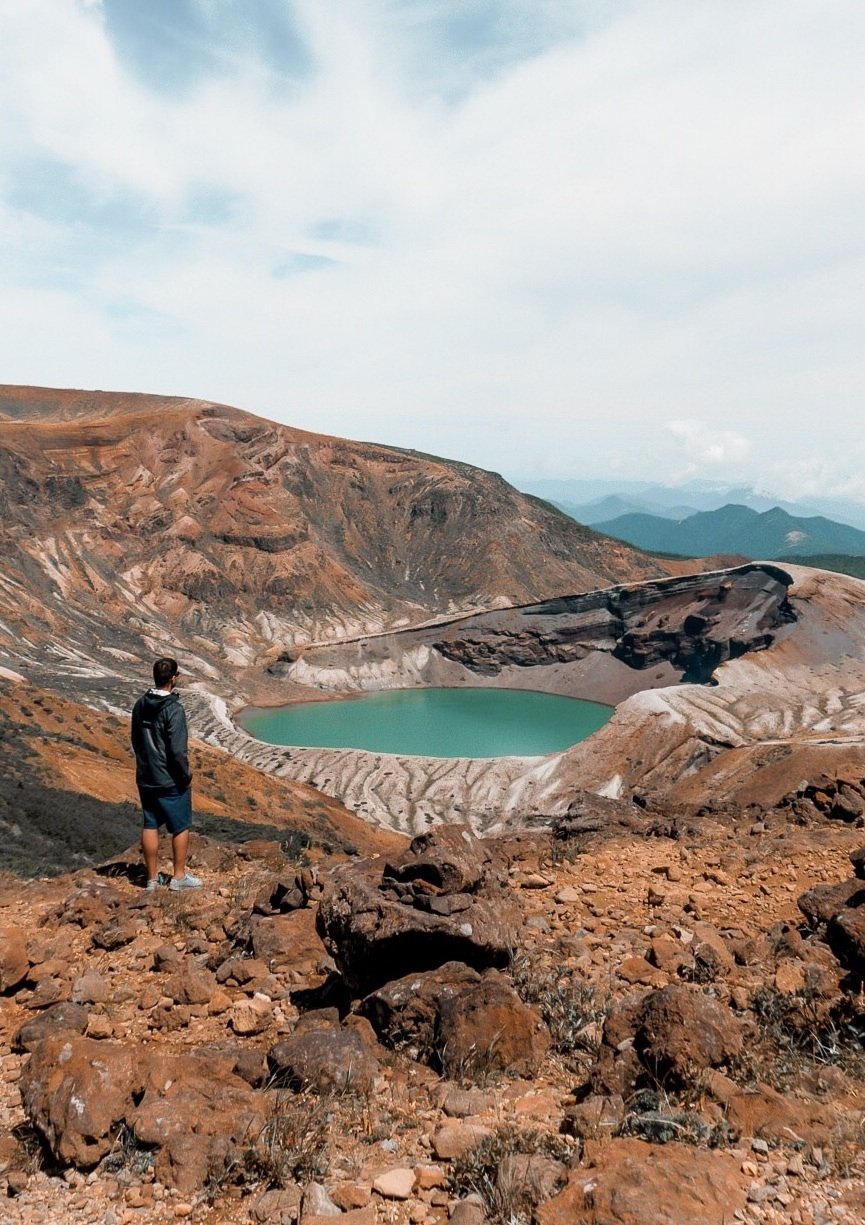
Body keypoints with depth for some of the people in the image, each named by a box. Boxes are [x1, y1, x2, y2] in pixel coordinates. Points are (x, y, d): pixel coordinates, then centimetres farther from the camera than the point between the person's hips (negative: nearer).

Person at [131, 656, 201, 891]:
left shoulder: (140, 705, 2)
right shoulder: (173, 709, -22)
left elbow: (135, 741, 12)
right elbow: (178, 751, -22)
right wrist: (186, 776, -9)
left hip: (145, 778, 7)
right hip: (171, 781, -7)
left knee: (150, 827, 13)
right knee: (181, 827, 9)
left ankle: (152, 878, 22)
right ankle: (179, 876, 17)